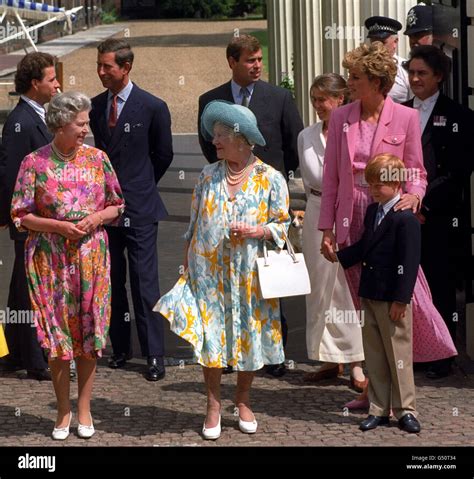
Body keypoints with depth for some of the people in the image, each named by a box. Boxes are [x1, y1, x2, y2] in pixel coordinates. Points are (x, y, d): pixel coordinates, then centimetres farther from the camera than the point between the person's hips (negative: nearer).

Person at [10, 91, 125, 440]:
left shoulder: (97, 158, 2)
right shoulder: (35, 163, -5)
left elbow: (117, 205, 9)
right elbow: (21, 216, -2)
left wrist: (97, 217, -11)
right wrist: (59, 226, -15)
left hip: (91, 255, 2)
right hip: (51, 257, -2)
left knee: (90, 329, 4)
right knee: (57, 332, 2)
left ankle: (84, 407, 18)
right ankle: (64, 409, 15)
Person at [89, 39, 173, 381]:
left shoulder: (153, 107, -6)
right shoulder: (96, 106, 7)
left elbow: (163, 155, 4)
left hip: (139, 209, -5)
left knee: (145, 284, -6)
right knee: (112, 282, 10)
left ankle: (155, 356, -2)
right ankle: (120, 348, 20)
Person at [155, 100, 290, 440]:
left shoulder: (270, 179, -3)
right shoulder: (208, 176, 6)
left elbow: (282, 223, 1)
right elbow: (194, 223, 12)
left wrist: (256, 231, -18)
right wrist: (187, 266, 9)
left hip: (249, 274, -2)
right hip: (208, 271, 2)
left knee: (249, 333, 5)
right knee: (210, 335, 1)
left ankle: (243, 401, 23)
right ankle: (214, 406, 12)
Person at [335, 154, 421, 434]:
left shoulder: (406, 218, -15)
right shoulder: (372, 211, 12)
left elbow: (409, 262, -17)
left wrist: (401, 300, -19)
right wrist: (340, 256, 7)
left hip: (393, 301, -8)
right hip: (369, 296, 8)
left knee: (399, 356, 1)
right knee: (374, 357, 12)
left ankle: (405, 410, 11)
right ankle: (379, 410, 20)